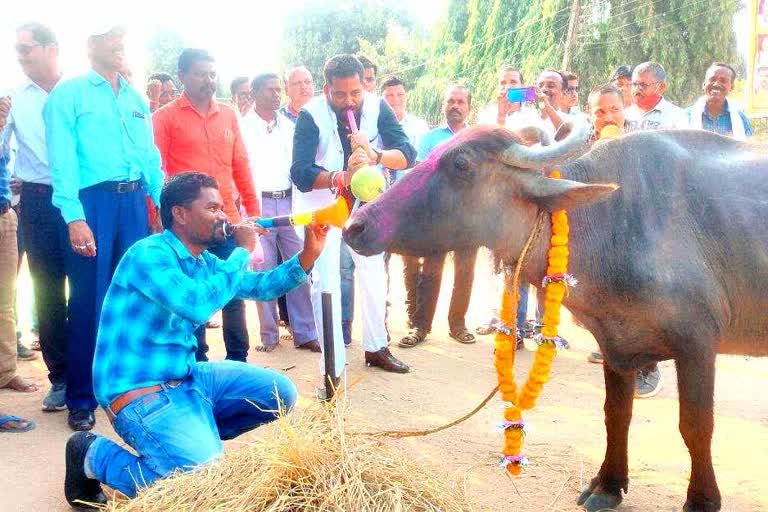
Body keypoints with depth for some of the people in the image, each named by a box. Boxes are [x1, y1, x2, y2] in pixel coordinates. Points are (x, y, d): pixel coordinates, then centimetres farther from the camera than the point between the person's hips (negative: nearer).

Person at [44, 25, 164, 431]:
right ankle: (81, 399, 10)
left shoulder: (136, 99, 17)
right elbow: (62, 158, -9)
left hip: (134, 201, 5)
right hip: (92, 201, -5)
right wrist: (74, 217, -19)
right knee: (89, 301, -1)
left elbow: (152, 157, 17)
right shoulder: (69, 93, 0)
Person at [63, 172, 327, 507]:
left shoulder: (204, 262, 9)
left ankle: (195, 434, 14)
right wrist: (243, 252, -20)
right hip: (138, 390, -9)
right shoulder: (149, 254, -18)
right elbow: (197, 305, -33)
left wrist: (308, 255, 4)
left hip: (185, 378, 9)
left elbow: (259, 287, 19)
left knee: (281, 393, 5)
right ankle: (94, 454, -2)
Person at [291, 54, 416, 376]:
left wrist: (375, 155, -41)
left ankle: (376, 348, 32)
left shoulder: (377, 107, -15)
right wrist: (341, 177, -49)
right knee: (325, 281, -9)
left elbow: (408, 155, -21)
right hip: (321, 202, -4)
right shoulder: (311, 114, -23)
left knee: (374, 272, 13)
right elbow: (300, 173, -31)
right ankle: (333, 368, -1)